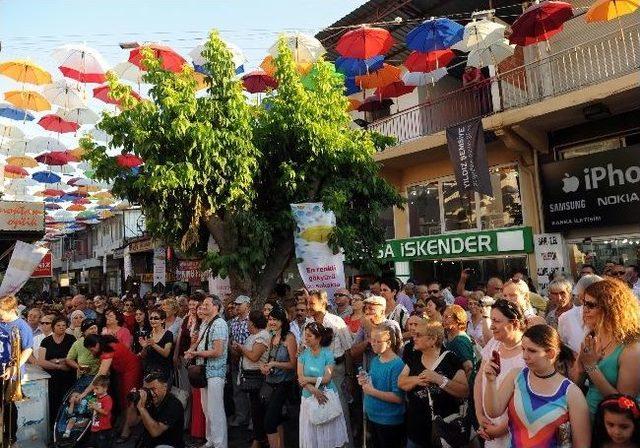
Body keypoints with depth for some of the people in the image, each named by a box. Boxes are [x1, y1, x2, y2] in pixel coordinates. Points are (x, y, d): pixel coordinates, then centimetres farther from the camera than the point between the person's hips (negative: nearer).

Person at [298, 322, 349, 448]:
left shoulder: (328, 354, -8)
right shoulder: (303, 354, 0)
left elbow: (326, 378, -14)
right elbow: (300, 378, -8)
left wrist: (308, 379, -9)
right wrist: (314, 391, -20)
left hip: (327, 396, -2)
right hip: (309, 397, 2)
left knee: (328, 433, 8)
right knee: (310, 436, 10)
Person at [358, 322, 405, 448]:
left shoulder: (397, 364, -21)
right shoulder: (375, 360, 3)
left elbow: (398, 397, -25)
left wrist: (372, 391, -24)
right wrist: (364, 383, -6)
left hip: (389, 422, -7)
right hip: (372, 416, 8)